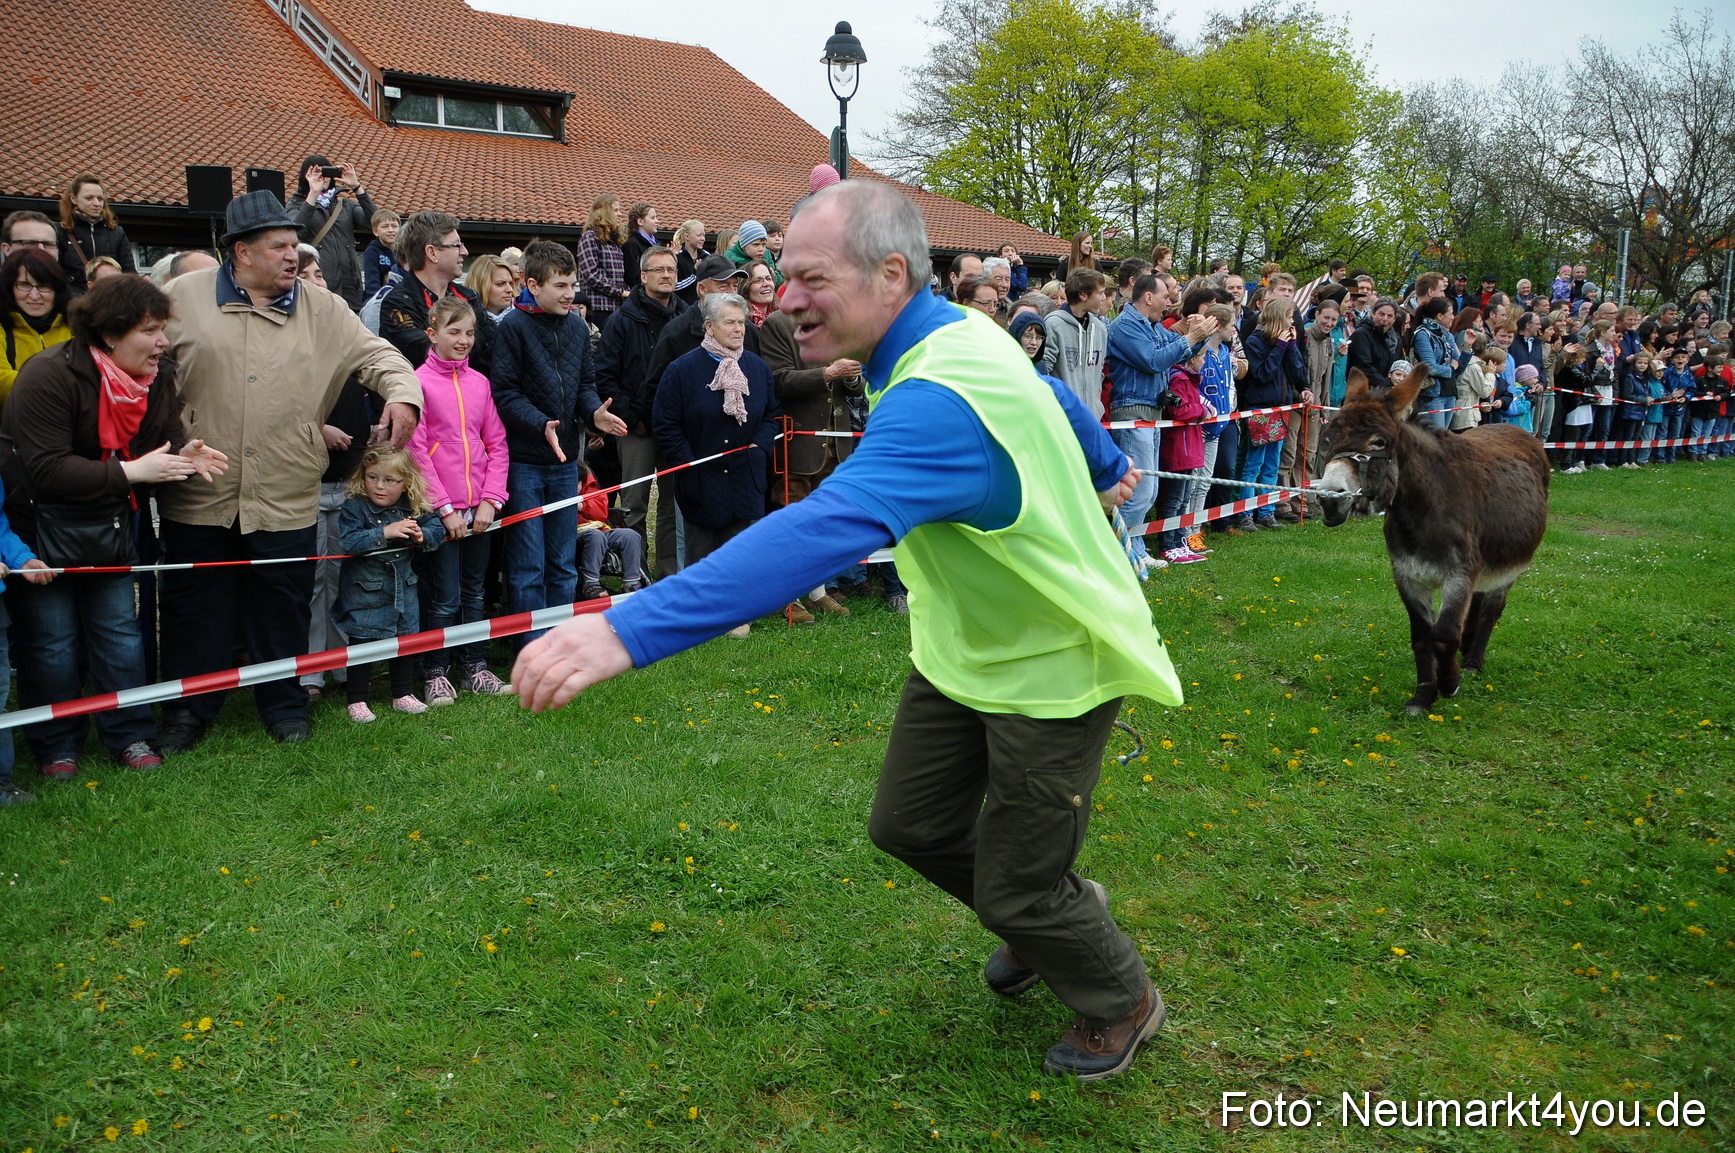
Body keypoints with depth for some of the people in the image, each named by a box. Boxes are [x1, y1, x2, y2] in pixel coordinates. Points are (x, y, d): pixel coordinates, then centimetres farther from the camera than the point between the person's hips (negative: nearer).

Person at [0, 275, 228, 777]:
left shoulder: (157, 375, -3)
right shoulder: (50, 374, -23)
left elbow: (162, 440, 5)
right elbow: (47, 470, -29)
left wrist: (184, 456, -19)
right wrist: (131, 471, -32)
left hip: (110, 524, 6)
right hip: (42, 528, -5)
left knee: (120, 632, 9)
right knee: (51, 640, 4)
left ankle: (131, 736, 19)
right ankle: (56, 746, 19)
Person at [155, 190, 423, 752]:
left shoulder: (323, 310, 5)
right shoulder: (183, 298, 2)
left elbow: (375, 353, 3)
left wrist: (402, 392, -18)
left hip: (286, 498, 1)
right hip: (197, 495, 0)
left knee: (283, 609, 11)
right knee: (195, 610, 10)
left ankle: (286, 706, 27)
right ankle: (187, 710, 25)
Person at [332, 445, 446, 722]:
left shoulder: (414, 509, -2)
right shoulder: (353, 508, -14)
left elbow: (437, 529, 2)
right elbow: (349, 541, -26)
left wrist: (421, 535, -20)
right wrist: (385, 532, -34)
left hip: (403, 589, 5)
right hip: (364, 592, -4)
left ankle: (403, 695, 29)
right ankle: (357, 700, 15)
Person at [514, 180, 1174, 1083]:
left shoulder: (941, 398, -35)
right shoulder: (952, 335, -3)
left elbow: (829, 528, -50)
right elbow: (1055, 400, 17)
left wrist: (631, 630, -57)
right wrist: (1105, 468, 41)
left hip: (1048, 669, -9)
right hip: (962, 651, 9)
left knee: (1016, 892, 4)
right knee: (910, 825, 14)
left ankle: (1122, 1004, 37)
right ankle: (1053, 915, 42)